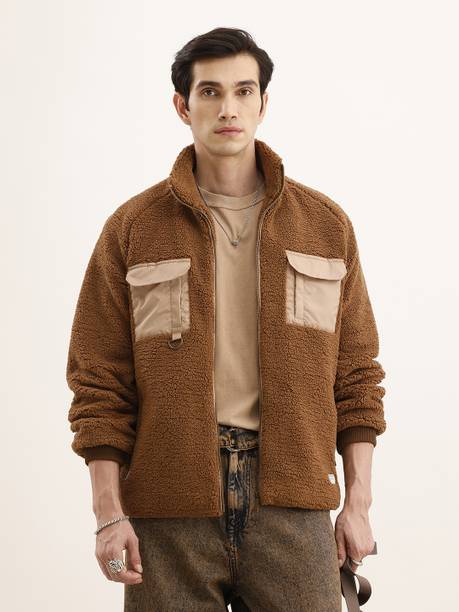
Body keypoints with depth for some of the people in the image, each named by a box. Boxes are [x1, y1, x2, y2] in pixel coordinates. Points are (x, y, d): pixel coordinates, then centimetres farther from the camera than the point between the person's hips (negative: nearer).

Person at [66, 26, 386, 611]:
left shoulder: (327, 225, 10)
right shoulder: (131, 229, 5)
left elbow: (356, 372, 11)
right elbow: (99, 382, 3)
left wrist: (358, 501, 5)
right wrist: (108, 513, -5)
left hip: (290, 503, 1)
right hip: (169, 513, -1)